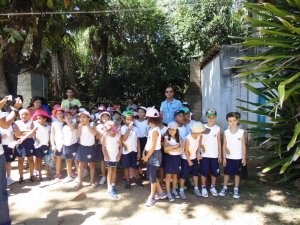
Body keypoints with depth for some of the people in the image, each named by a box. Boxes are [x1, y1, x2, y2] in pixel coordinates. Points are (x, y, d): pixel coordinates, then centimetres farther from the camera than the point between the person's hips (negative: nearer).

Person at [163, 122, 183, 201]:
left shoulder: (179, 137, 1)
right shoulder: (166, 137, -7)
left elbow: (181, 148, -12)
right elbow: (165, 148, -20)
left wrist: (170, 150, -17)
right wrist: (175, 146, -17)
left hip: (177, 157, 3)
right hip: (169, 158, -3)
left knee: (175, 175, 15)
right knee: (168, 175, 5)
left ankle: (174, 190, 30)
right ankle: (168, 193, 14)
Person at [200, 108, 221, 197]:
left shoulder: (218, 128, -1)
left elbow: (219, 142, 4)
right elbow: (200, 141, -2)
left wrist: (220, 154, 4)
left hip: (214, 155, 2)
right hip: (204, 154, -2)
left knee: (214, 172, 10)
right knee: (204, 172, 5)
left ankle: (213, 187, 29)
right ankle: (204, 188, 21)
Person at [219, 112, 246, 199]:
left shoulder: (241, 132, -8)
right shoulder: (226, 132, -6)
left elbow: (243, 146, -3)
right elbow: (224, 146, -1)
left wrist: (244, 158, -4)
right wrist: (224, 158, -3)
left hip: (238, 157, -1)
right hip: (228, 157, 1)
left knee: (237, 174, 11)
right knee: (227, 173, 10)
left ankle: (236, 189, 25)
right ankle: (224, 188, 26)